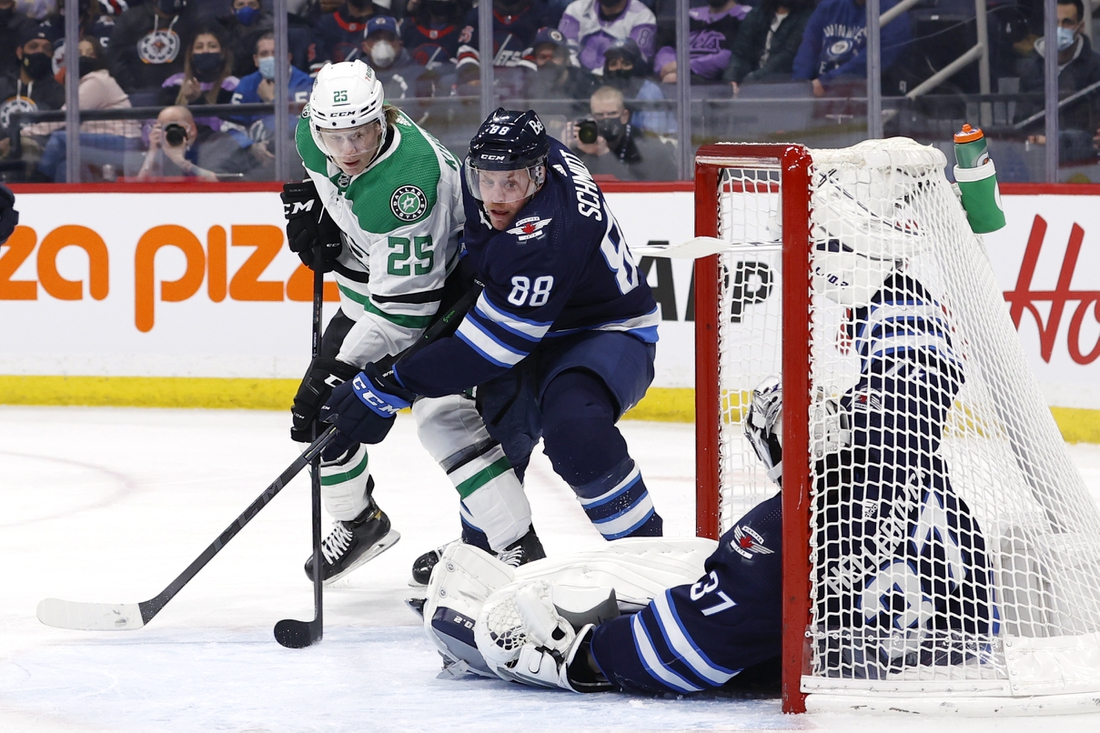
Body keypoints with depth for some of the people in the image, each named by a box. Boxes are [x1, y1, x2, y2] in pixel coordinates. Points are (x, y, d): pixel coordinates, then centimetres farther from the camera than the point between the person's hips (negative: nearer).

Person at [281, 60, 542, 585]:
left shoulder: (410, 178, -38)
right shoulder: (313, 137, -15)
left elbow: (405, 305, -36)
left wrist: (345, 373, -36)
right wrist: (311, 209, -6)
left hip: (435, 289, -8)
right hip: (366, 287, 8)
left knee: (442, 414, -24)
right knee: (318, 409, 8)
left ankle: (521, 552, -21)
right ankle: (360, 522, 33)